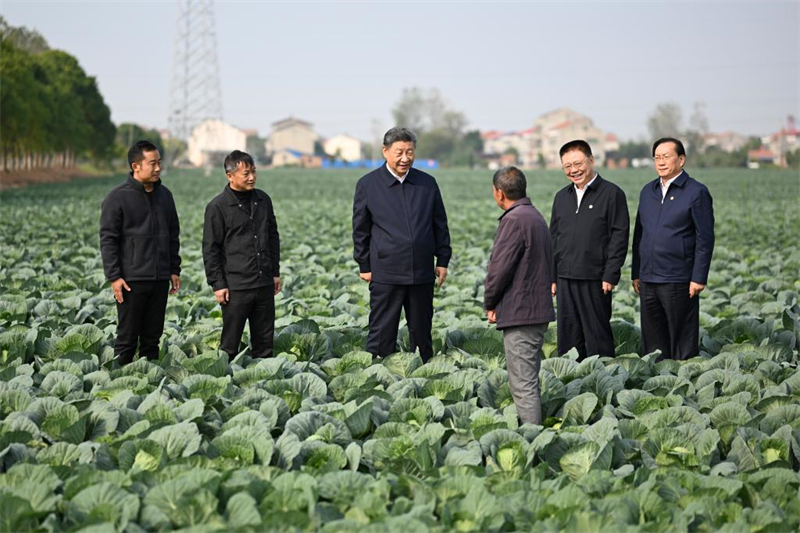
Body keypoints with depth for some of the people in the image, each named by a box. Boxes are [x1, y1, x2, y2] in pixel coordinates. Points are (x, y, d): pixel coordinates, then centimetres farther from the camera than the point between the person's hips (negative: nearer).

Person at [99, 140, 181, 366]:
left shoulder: (164, 195, 11)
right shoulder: (118, 197, -7)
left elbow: (173, 235, 18)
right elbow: (107, 239, -8)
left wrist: (175, 270, 12)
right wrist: (114, 277, -13)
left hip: (160, 280, 5)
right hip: (131, 280, -5)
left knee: (153, 337, 11)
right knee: (127, 338, 0)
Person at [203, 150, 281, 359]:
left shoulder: (263, 200, 9)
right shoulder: (218, 207, -7)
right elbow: (210, 249, -6)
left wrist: (276, 272, 16)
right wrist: (218, 285, -9)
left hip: (265, 284, 5)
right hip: (236, 287, -5)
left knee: (264, 341, 10)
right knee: (230, 343, 0)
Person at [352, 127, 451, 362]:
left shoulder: (427, 183, 7)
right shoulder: (368, 184, -1)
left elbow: (440, 225, 13)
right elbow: (360, 229, 3)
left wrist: (442, 260, 8)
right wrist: (364, 266, 2)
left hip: (422, 272, 3)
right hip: (385, 273, -3)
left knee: (421, 332, 11)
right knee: (382, 333, 0)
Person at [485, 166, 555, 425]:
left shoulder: (514, 220, -16)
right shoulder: (536, 216, 16)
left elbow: (500, 266, -18)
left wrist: (490, 303, -2)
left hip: (519, 314, -10)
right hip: (538, 310, 10)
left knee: (523, 384, -7)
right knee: (529, 380, 18)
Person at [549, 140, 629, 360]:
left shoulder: (611, 194, -3)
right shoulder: (562, 197, 16)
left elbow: (619, 236, -7)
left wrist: (610, 276, -13)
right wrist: (551, 277, 13)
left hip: (594, 280, -6)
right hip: (565, 279, 6)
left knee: (597, 334, -1)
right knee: (568, 335, 9)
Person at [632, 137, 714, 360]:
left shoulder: (696, 192, -5)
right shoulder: (647, 191, 14)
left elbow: (705, 239, -7)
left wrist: (699, 278, -12)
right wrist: (636, 273, 14)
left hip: (678, 282, -6)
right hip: (648, 280, 6)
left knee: (681, 340, 0)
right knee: (652, 339, 10)